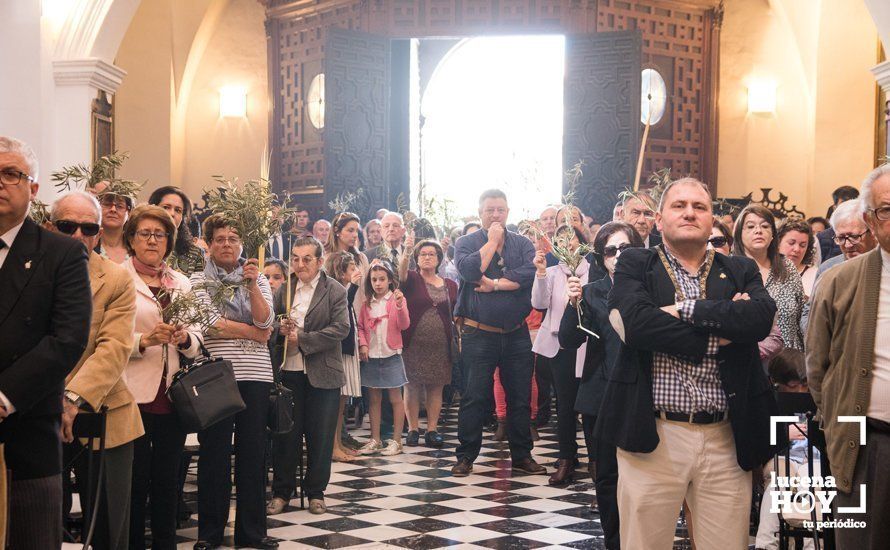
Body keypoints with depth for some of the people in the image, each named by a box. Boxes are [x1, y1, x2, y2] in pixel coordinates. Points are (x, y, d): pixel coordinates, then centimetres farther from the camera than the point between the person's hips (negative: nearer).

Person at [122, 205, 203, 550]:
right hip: (133, 393, -4)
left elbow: (196, 342, 13)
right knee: (135, 480, -1)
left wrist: (184, 338, -8)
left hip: (173, 395, 4)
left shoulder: (181, 283, 15)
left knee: (168, 480, 9)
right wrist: (144, 340, -21)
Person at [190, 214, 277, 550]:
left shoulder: (259, 279, 12)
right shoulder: (199, 281, 4)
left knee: (253, 450, 5)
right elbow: (212, 323, -10)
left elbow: (265, 321, -3)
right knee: (214, 452, 3)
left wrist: (252, 285, -15)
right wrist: (256, 333, -5)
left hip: (255, 375, 3)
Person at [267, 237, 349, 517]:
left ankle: (316, 492, 19)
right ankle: (281, 491, 19)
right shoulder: (284, 289, 8)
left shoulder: (335, 290, -3)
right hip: (289, 371, 3)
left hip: (322, 374, -3)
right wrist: (281, 329, -6)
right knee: (286, 433, 8)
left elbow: (341, 328, -12)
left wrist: (301, 338, -16)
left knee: (320, 436, 6)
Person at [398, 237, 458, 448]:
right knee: (412, 386, 1)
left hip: (440, 344, 2)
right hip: (413, 342, -2)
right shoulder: (412, 279, 2)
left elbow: (457, 317, 11)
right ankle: (413, 429, 9)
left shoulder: (450, 285, 10)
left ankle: (432, 429, 12)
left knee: (436, 387, 5)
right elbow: (401, 273, -21)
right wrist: (406, 253, -40)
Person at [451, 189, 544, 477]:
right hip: (479, 334, -2)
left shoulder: (523, 244, 8)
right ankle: (466, 456, 13)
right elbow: (470, 270, -18)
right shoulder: (466, 243, 3)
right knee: (474, 398, 2)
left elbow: (529, 273, -10)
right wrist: (492, 241, -9)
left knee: (520, 397, 9)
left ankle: (522, 455, 21)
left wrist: (494, 284, -14)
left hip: (517, 334, 3)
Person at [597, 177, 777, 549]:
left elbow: (761, 318, -9)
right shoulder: (634, 265, 6)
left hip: (727, 439, 2)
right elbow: (636, 322, -14)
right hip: (652, 437, -2)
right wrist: (716, 338, -10)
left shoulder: (741, 271, 12)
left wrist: (685, 310, -12)